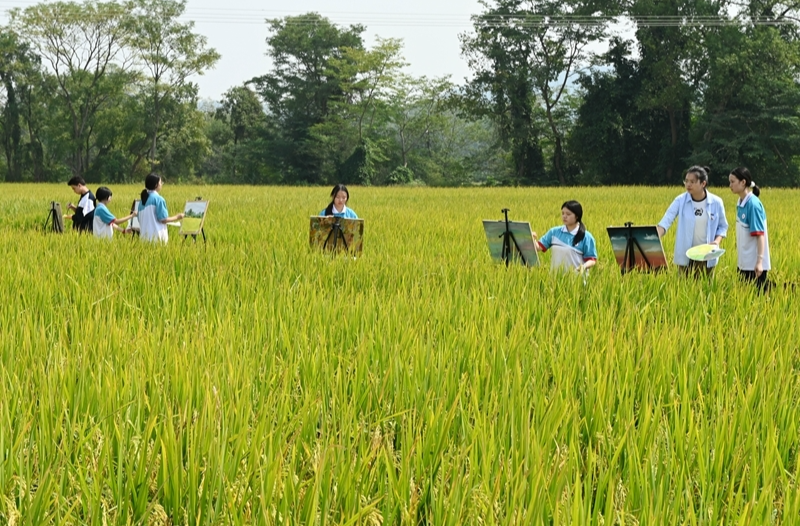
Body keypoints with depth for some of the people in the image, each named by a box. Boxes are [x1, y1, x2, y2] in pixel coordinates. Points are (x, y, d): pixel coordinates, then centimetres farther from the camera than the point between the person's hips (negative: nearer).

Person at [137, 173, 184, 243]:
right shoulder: (158, 199, -9)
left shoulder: (143, 199, 10)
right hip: (156, 235, -7)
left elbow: (140, 219, 13)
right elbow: (163, 219, -10)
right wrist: (177, 217, 4)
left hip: (144, 235, 7)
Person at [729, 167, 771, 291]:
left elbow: (760, 234, -19)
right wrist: (739, 257, 16)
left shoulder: (753, 204, -16)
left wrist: (760, 261, -23)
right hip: (744, 262, 8)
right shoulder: (740, 203, 7)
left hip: (755, 263, -8)